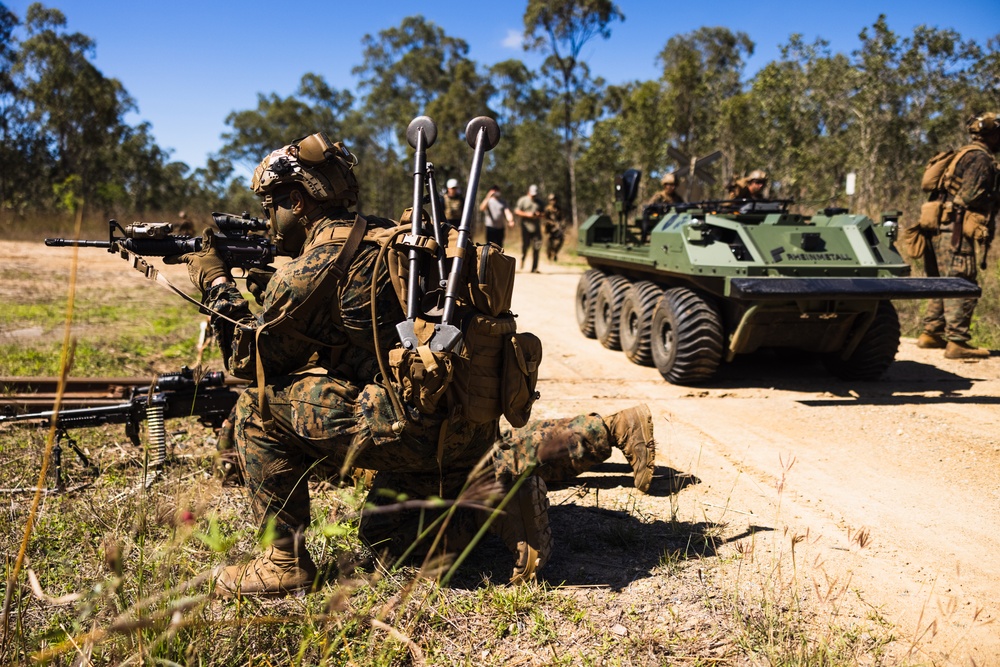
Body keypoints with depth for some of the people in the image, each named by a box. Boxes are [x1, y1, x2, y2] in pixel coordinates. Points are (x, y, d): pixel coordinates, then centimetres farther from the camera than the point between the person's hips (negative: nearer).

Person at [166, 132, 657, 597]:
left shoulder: (322, 256, -10)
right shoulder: (380, 236, 17)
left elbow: (252, 356, 0)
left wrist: (216, 283, 12)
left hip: (413, 421, -9)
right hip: (470, 420, 9)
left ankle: (284, 563, 4)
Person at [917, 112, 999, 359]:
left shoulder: (965, 156, 24)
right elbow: (969, 198, -17)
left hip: (941, 233, 10)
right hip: (957, 234, -10)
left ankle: (930, 334, 22)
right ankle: (956, 342, -9)